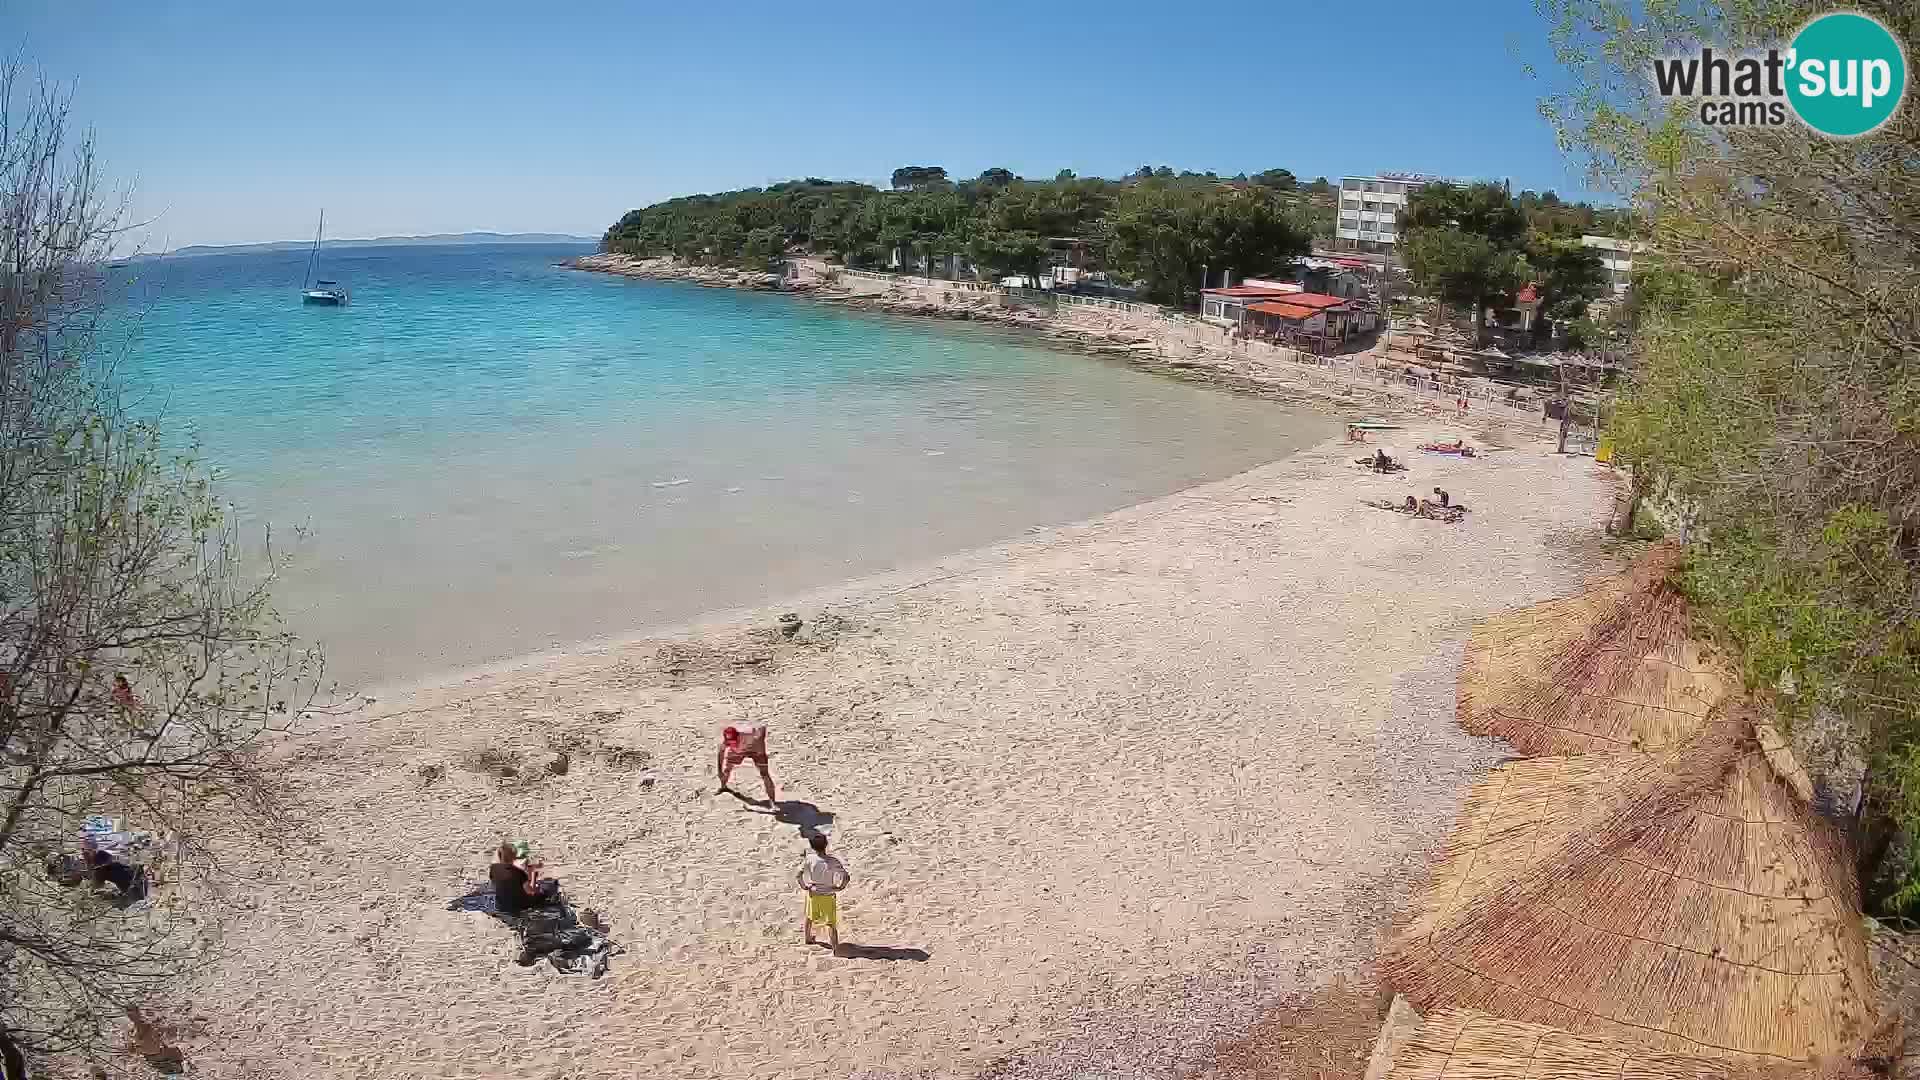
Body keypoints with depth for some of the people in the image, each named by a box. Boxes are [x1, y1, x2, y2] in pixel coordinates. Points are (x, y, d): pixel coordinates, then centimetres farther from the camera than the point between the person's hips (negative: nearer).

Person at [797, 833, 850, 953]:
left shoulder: (809, 858, -15)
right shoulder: (833, 862, -20)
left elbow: (799, 873, -15)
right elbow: (847, 877, -22)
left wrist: (804, 886, -1)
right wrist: (839, 887, -7)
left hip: (813, 893, 3)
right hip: (828, 895, -3)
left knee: (809, 917, 27)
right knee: (831, 923, 4)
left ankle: (808, 938, 48)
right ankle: (836, 948, -1)